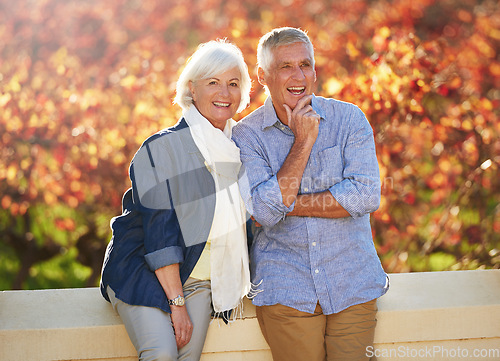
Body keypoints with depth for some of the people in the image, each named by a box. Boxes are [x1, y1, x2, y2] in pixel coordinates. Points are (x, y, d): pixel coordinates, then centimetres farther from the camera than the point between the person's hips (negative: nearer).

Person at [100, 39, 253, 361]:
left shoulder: (240, 148, 6)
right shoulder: (162, 148, -13)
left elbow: (241, 221, 16)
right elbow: (159, 229, -16)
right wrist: (176, 302, -19)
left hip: (198, 281, 5)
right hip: (144, 275, -5)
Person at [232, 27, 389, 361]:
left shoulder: (349, 119, 0)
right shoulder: (246, 135, -3)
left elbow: (366, 196, -12)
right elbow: (265, 212, -15)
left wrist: (289, 205, -12)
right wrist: (303, 142, -14)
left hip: (354, 285, 1)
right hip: (287, 292, -1)